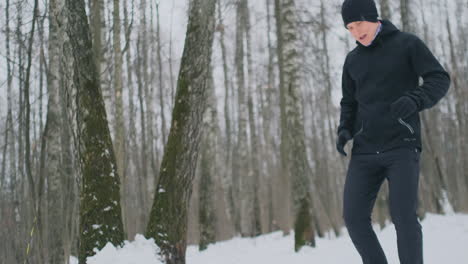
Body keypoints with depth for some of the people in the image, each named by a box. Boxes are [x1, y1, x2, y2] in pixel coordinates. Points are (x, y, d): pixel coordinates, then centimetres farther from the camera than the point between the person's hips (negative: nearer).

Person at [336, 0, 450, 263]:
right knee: (354, 216, -5)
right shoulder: (352, 60, 14)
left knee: (404, 216, -13)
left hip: (402, 146, -4)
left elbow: (440, 79, -3)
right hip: (365, 152, 4)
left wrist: (414, 100, -23)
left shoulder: (407, 43, 2)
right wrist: (345, 130, 1)